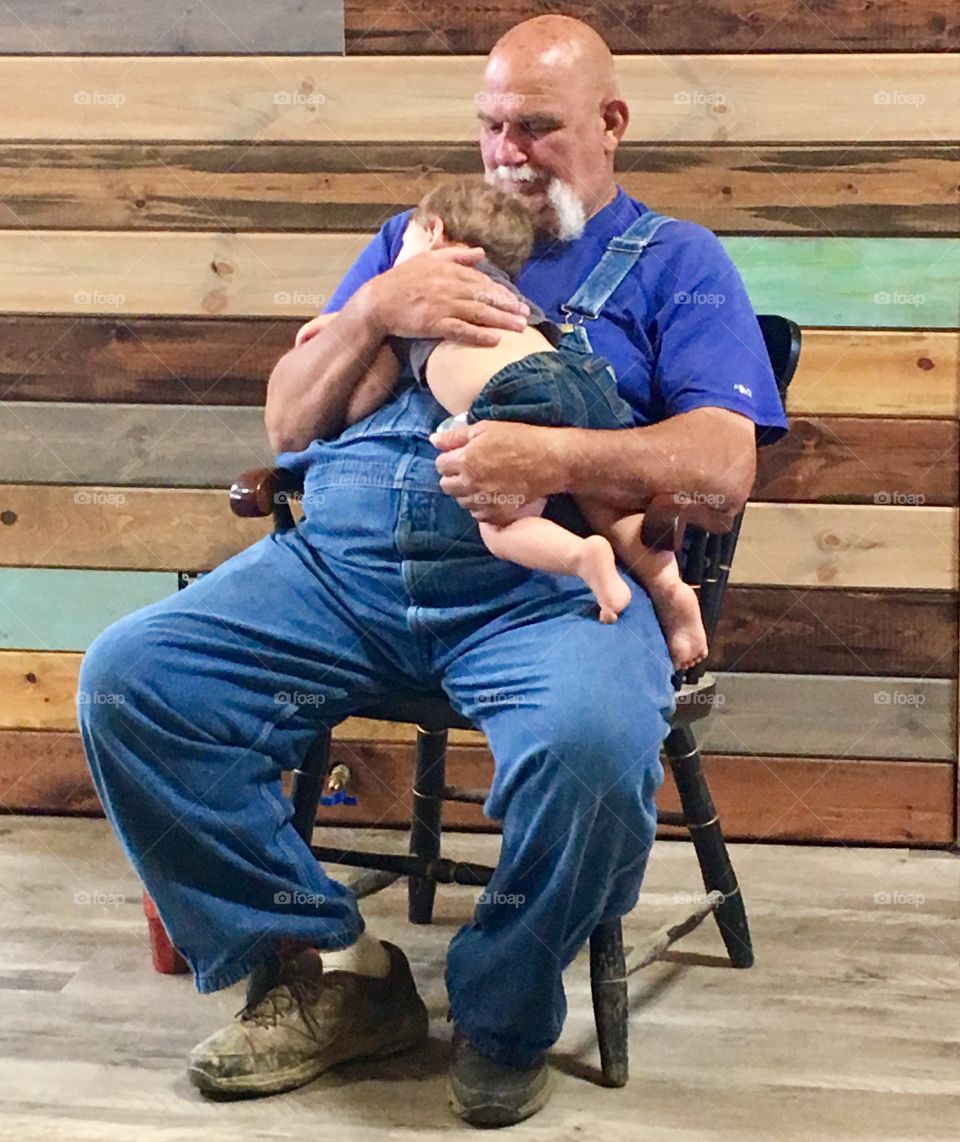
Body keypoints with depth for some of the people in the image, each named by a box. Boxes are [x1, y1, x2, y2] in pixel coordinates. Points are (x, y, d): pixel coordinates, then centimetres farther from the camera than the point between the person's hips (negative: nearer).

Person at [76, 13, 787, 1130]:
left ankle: (501, 1019, -7)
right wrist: (373, 310, 0)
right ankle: (324, 967, -5)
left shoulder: (676, 262, 17)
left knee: (591, 745, -37)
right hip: (342, 556, 4)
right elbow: (286, 424, 20)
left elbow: (722, 465, 0)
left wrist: (554, 458, -18)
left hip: (545, 577, -4)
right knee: (126, 678, -19)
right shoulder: (417, 236, 28)